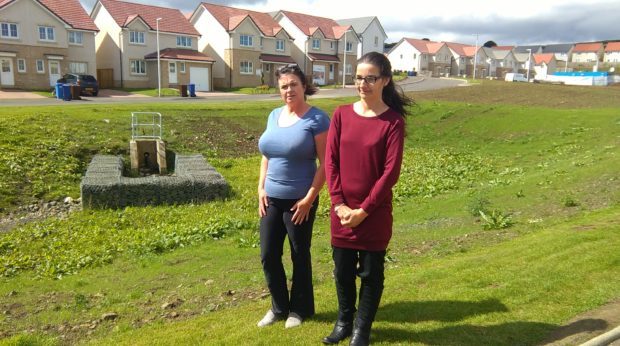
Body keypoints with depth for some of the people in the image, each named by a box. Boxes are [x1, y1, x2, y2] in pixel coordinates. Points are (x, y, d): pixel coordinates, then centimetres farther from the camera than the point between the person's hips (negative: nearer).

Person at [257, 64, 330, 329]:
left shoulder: (316, 118, -11)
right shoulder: (274, 115, 8)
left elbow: (325, 163, -14)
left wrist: (309, 199, -16)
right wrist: (261, 188, 6)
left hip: (299, 201, -6)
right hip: (272, 199, 6)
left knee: (300, 255, 10)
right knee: (268, 255, 10)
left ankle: (300, 309, 30)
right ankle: (279, 306, 31)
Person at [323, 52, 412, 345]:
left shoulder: (393, 121, -9)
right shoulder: (341, 115, 2)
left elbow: (391, 171, -12)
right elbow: (330, 161, -1)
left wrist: (363, 209, -13)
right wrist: (339, 204, -9)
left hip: (375, 213, -3)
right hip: (342, 211, 3)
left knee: (371, 272, 11)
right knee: (342, 271, 15)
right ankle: (343, 322, 37)